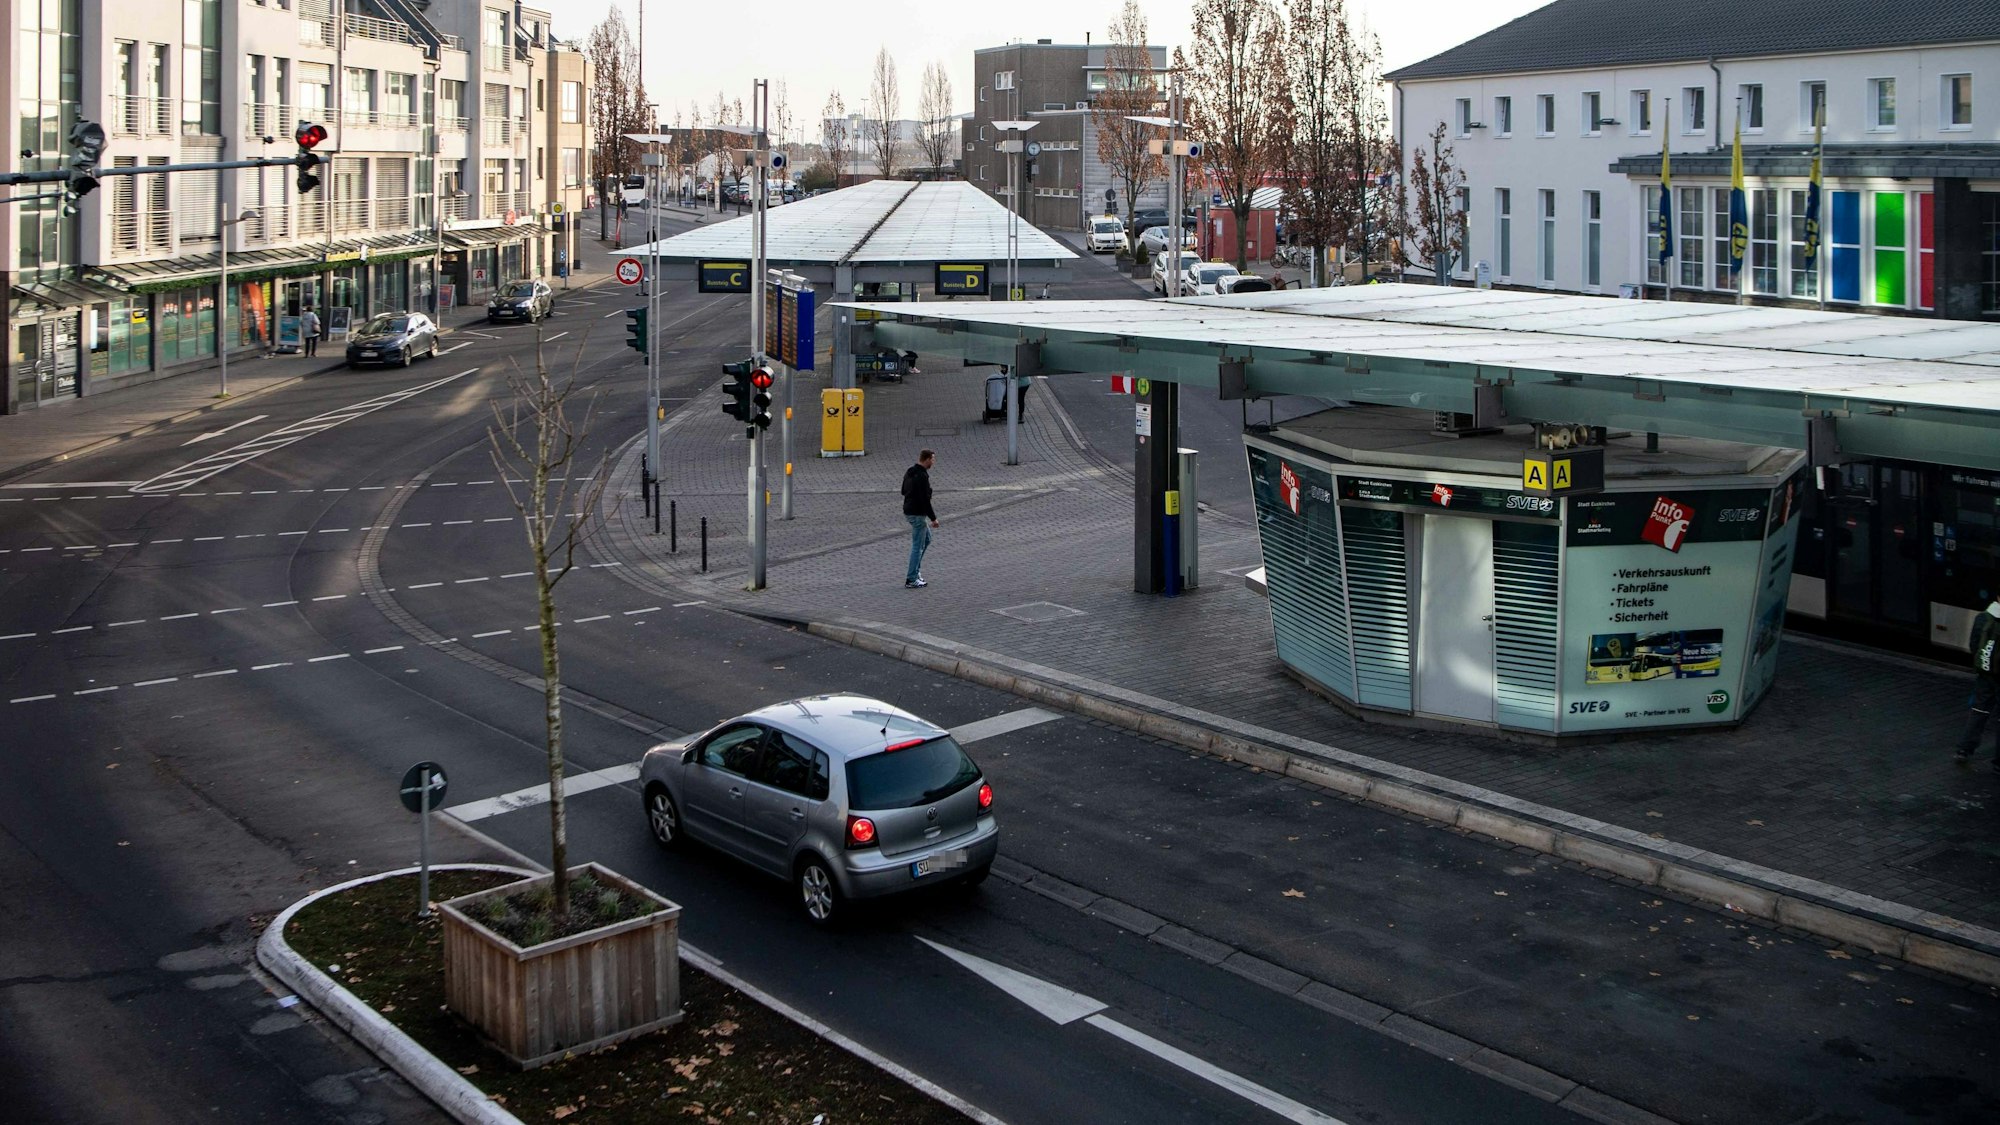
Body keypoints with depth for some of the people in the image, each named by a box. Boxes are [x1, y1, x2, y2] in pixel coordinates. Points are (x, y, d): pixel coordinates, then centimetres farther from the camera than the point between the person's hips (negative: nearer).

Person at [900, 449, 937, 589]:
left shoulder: (909, 471, 7)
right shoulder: (922, 476, -22)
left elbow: (904, 491, 19)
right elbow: (925, 500, -24)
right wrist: (933, 518, -17)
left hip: (908, 511, 10)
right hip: (917, 514, -10)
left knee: (927, 539, 23)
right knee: (918, 546, -1)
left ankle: (915, 570, 22)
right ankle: (911, 580, 3)